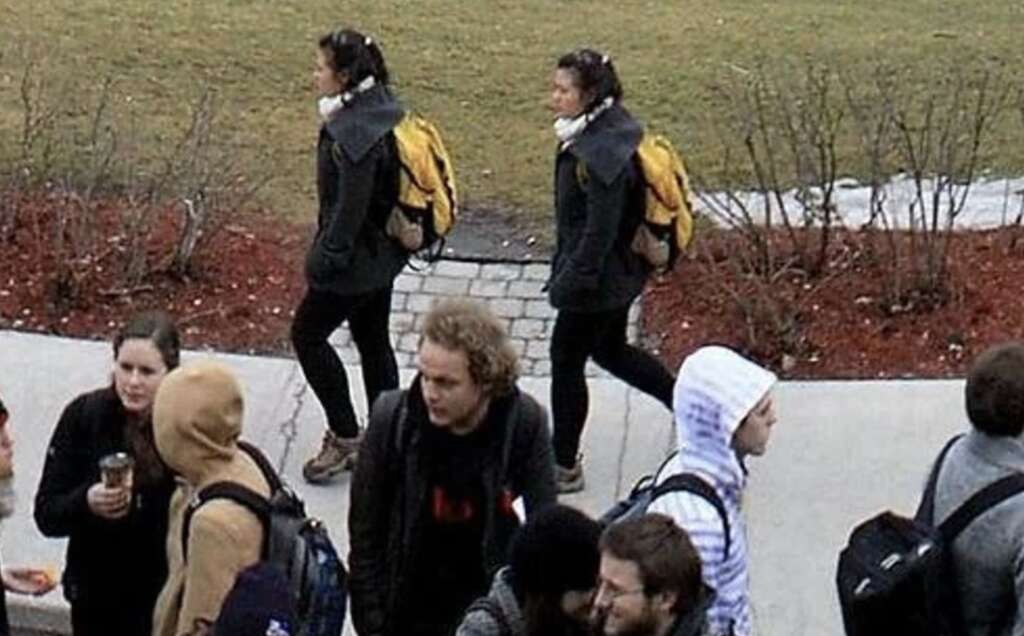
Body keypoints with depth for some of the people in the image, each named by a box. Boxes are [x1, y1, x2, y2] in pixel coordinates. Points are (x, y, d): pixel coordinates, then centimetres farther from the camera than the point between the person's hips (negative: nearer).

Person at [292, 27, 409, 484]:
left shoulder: (355, 131, -26)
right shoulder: (379, 111, 4)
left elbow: (350, 205, -25)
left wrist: (327, 257, -16)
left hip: (356, 257, -10)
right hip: (382, 250, 10)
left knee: (307, 334, 6)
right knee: (373, 342, 17)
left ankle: (345, 437, 11)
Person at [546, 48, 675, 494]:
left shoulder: (604, 152, -27)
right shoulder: (591, 136, 3)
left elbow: (601, 228, -26)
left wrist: (570, 281, -21)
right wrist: (565, 272, 20)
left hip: (597, 279, -10)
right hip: (615, 276, 10)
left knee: (566, 360, 4)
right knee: (611, 351, 25)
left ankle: (564, 467, 18)